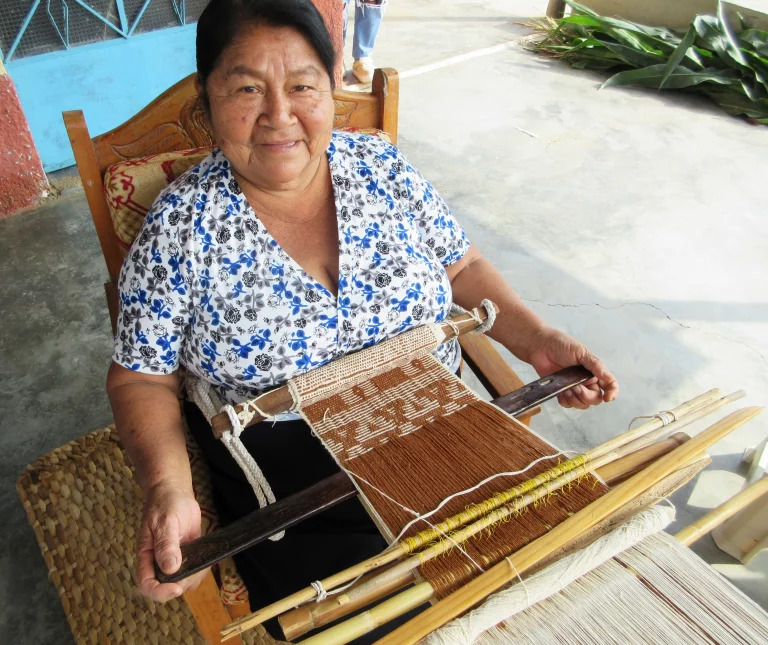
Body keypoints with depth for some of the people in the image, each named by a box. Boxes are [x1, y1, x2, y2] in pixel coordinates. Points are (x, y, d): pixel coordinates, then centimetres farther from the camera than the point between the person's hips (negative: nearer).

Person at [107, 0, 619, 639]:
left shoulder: (385, 168, -3)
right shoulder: (181, 225, -11)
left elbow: (461, 267, 7)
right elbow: (142, 378, -5)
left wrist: (537, 340, -7)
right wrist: (166, 486, -22)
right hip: (288, 484, -2)